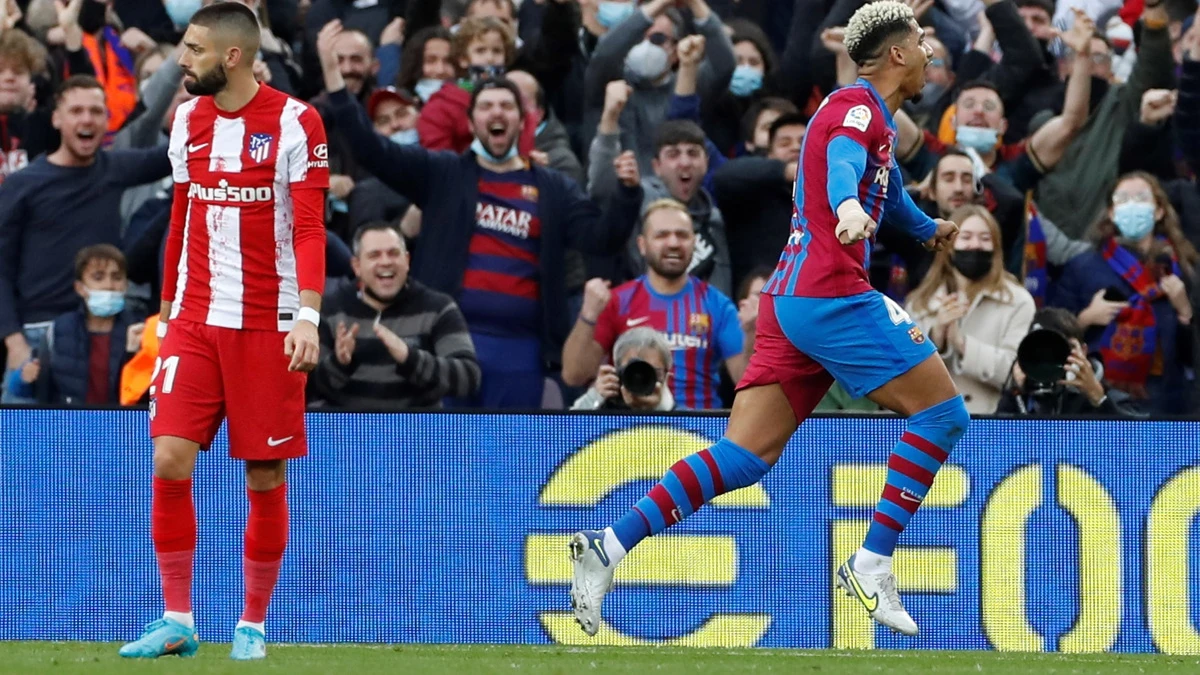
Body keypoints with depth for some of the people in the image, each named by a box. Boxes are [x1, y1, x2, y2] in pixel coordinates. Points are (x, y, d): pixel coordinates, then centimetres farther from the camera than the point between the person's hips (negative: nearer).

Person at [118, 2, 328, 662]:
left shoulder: (295, 123, -7)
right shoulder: (188, 120, 10)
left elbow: (309, 228, -11)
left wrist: (308, 316, -21)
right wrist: (169, 305, 18)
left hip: (268, 324, -4)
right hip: (194, 321, 4)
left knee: (266, 478, 1)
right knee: (169, 461, -8)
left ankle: (253, 625, 14)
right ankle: (177, 621, -1)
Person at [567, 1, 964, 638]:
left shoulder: (866, 113, 26)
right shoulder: (858, 107, -5)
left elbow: (884, 185, 48)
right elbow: (842, 159, -29)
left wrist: (928, 228, 67)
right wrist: (848, 205, -51)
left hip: (790, 300, 9)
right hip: (831, 294, -9)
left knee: (744, 455, 0)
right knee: (941, 412, -5)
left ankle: (608, 545, -9)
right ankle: (872, 564, -7)